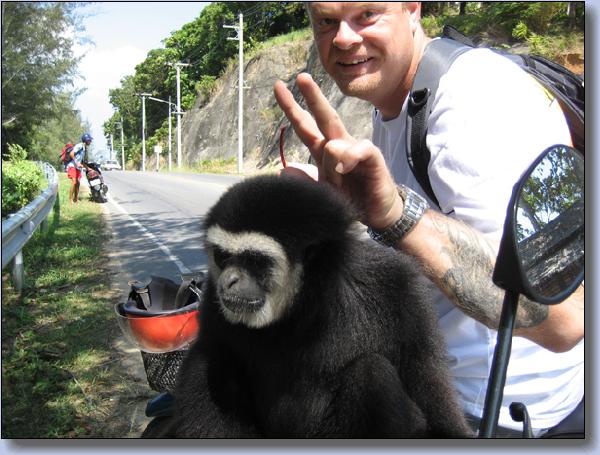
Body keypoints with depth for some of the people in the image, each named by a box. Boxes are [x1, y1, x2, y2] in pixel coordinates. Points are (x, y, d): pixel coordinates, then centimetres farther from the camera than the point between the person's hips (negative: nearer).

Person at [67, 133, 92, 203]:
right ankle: (70, 200, -13)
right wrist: (76, 163, -21)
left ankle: (76, 199, 12)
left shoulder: (85, 149, 18)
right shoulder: (79, 146, -11)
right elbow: (71, 154, -22)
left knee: (78, 183, 6)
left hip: (78, 167, 9)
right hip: (72, 166, -9)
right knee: (74, 182, -16)